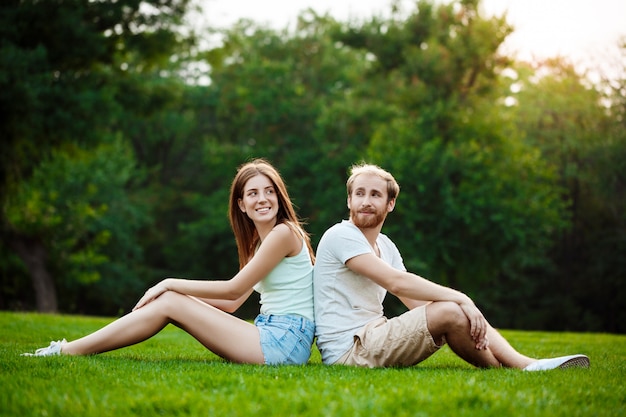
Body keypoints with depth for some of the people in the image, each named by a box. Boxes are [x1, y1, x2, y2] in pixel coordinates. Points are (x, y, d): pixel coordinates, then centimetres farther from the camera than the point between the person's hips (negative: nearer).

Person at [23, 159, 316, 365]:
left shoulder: (284, 232, -9)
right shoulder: (259, 242, 20)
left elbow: (233, 289, -9)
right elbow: (232, 303, 15)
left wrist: (171, 284, -1)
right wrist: (175, 289, 9)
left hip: (286, 342, -8)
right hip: (271, 335, 8)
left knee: (169, 302, -9)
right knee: (168, 299, -1)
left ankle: (68, 351, -6)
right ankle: (69, 349, -1)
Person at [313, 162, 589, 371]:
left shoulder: (385, 246, 16)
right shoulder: (341, 236, -12)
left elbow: (415, 298, 7)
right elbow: (397, 282, -22)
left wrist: (464, 304, -10)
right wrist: (460, 299, -21)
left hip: (371, 336, 9)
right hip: (348, 349, -9)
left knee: (460, 309, 1)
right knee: (450, 312, -20)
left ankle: (525, 364, -9)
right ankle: (502, 372, 0)